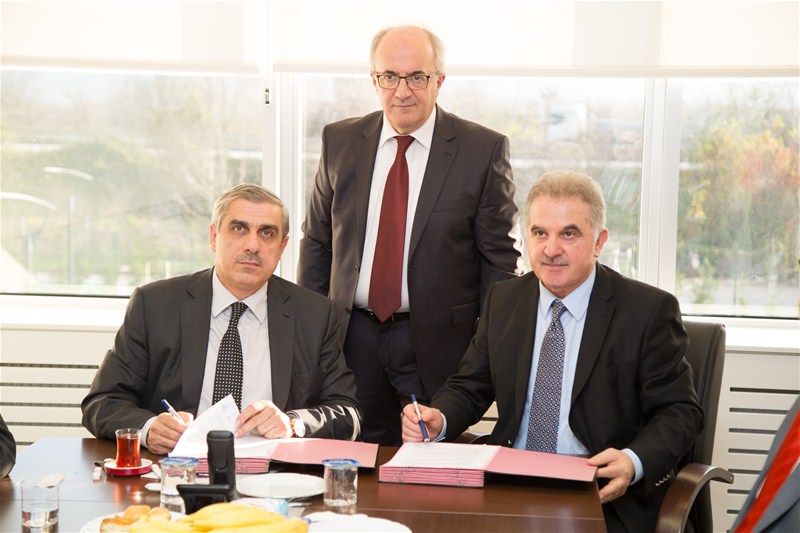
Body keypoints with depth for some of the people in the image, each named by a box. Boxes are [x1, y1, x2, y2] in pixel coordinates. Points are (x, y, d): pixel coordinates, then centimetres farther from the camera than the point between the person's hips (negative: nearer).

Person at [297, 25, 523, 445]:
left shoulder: (484, 150, -4)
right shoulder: (340, 142, 6)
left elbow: (502, 257, -1)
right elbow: (316, 242, 12)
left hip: (440, 343, -3)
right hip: (352, 338, 3)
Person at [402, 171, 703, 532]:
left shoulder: (649, 310, -3)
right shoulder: (503, 300, 12)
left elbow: (679, 411, -3)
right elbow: (469, 387, 16)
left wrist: (634, 462, -23)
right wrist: (438, 419, -7)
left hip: (605, 498, -4)